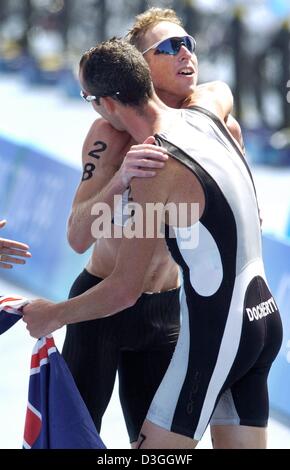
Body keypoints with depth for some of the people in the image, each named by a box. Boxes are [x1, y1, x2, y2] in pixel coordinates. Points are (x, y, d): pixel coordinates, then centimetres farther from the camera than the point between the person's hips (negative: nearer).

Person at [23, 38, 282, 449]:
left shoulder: (156, 171, -18)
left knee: (154, 447, -1)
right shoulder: (205, 115, 4)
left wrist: (52, 316, 0)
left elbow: (125, 290, -14)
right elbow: (223, 91, 34)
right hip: (263, 318, 8)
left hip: (215, 333, -8)